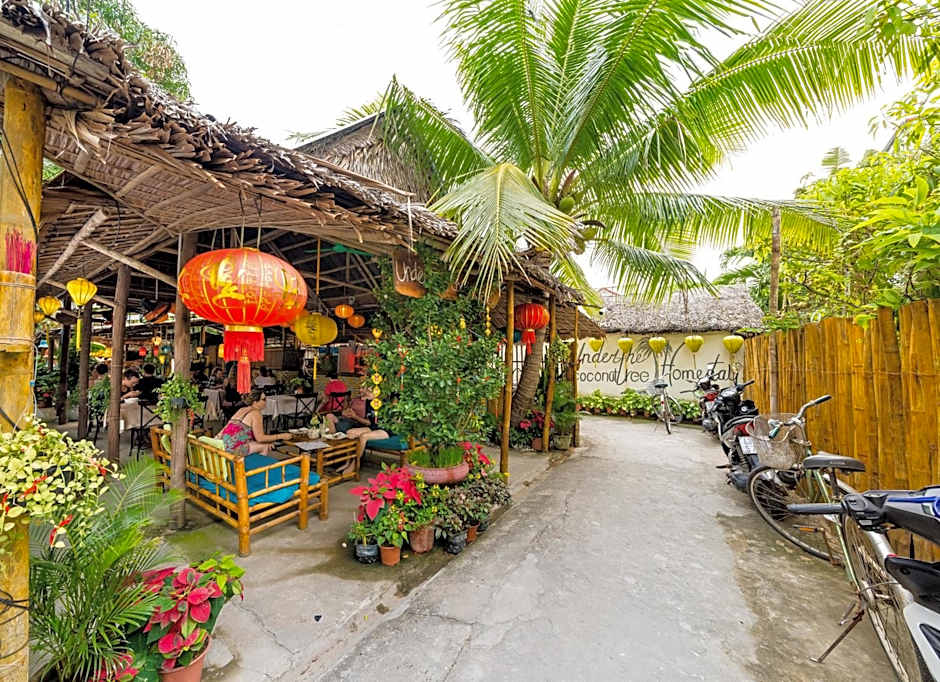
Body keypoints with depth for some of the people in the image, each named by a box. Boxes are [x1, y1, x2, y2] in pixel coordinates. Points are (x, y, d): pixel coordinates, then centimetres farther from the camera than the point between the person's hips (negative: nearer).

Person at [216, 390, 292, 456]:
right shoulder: (256, 413, -11)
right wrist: (281, 436, -8)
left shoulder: (242, 410, 15)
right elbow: (260, 438, -14)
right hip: (235, 448, -9)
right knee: (265, 446, 1)